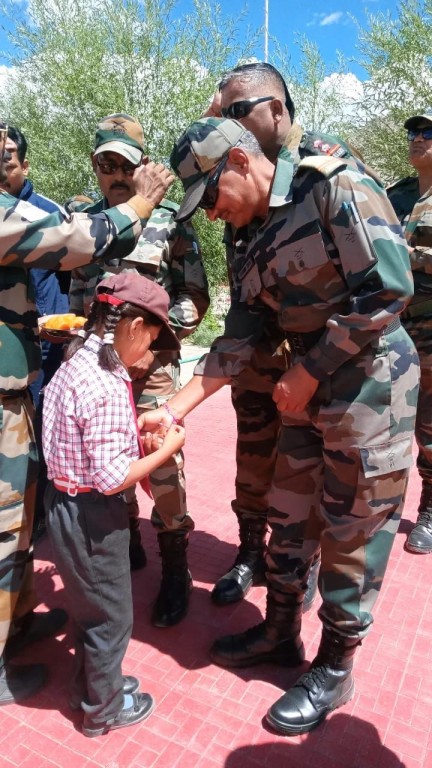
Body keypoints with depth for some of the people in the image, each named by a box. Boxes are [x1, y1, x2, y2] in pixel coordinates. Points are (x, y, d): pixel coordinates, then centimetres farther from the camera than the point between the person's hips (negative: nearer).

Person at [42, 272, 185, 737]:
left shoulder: (74, 363, 1)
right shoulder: (107, 385, -28)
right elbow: (112, 477, -27)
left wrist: (136, 429, 6)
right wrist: (166, 448, -15)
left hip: (64, 503, 9)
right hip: (91, 514, -9)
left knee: (87, 607, 27)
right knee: (111, 616, 14)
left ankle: (88, 686, 48)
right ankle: (103, 710, 36)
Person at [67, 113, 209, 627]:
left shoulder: (169, 220, 0)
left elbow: (195, 297, -1)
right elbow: (77, 292, 17)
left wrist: (154, 344, -11)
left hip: (152, 363, -4)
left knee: (161, 464, -4)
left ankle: (175, 569, 13)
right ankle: (127, 543, 33)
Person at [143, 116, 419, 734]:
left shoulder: (336, 188, -12)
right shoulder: (259, 238, 10)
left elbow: (389, 291, -20)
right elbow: (240, 339, 7)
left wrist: (307, 372, -15)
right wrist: (176, 407, 1)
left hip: (371, 389, -7)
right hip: (311, 397, 7)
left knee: (352, 535, 6)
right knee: (289, 520, 16)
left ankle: (335, 671, 28)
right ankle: (280, 634, 39)